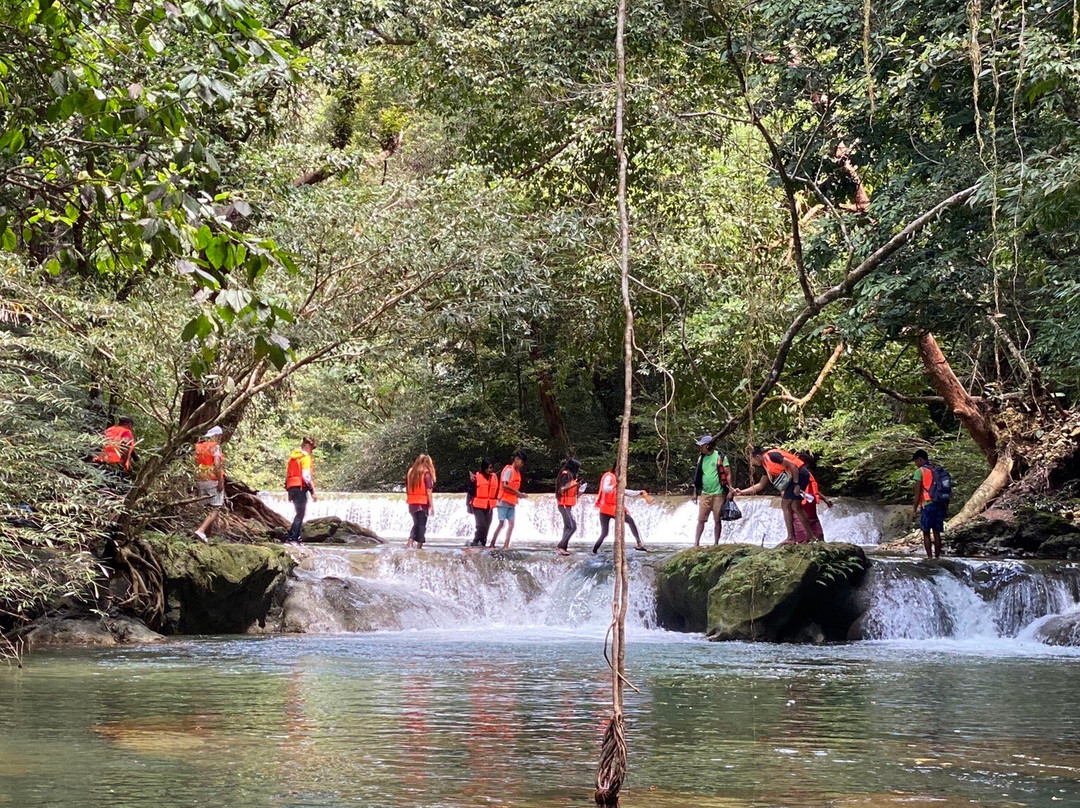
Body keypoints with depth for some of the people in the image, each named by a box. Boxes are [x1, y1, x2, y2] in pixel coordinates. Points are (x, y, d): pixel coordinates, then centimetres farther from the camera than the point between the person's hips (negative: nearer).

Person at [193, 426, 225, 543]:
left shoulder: (199, 447, 10)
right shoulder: (215, 447, -10)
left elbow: (196, 465, 11)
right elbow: (217, 464, -21)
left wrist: (198, 482, 16)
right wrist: (220, 482, -17)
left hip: (201, 481, 7)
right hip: (213, 481, -7)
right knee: (215, 510, -3)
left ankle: (206, 536, 12)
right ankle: (201, 531, -21)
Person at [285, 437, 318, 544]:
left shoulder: (292, 457, 19)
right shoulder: (305, 457, -7)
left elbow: (287, 475, 21)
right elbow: (306, 476, -16)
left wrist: (289, 492, 25)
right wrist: (312, 491, -14)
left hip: (291, 487, 9)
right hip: (300, 487, -9)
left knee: (300, 514, 14)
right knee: (300, 514, -8)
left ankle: (299, 538, 11)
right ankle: (292, 538, -16)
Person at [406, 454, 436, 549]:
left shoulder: (410, 472, 7)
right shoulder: (426, 473, -8)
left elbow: (407, 488, 9)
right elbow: (428, 490, -10)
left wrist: (408, 499, 16)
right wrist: (431, 505, -7)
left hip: (412, 502, 5)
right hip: (423, 502, -5)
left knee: (416, 523, 17)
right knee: (422, 525, 4)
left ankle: (410, 543, 7)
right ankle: (419, 546, 3)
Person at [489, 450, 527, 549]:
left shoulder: (517, 472, 15)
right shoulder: (509, 470, -11)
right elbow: (504, 485, -19)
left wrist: (520, 494, 3)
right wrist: (517, 492, -15)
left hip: (511, 502, 8)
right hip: (504, 501, -8)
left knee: (511, 524, 0)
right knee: (501, 523, -5)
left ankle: (506, 545, 0)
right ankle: (492, 544, 3)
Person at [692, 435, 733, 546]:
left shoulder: (720, 457, -6)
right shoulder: (701, 458, 10)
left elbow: (728, 475, -6)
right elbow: (698, 476, 15)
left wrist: (730, 490, -13)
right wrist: (695, 492, 14)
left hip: (718, 494, -4)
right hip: (705, 494, 4)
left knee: (717, 520, 2)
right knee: (701, 520, 1)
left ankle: (716, 543, 10)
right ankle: (696, 543, 2)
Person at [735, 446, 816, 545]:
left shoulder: (771, 456, -13)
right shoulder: (766, 466, 17)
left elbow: (793, 466, -18)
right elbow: (760, 485, 24)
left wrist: (796, 485, -17)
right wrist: (742, 492, 19)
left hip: (799, 474, -10)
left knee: (785, 505, -5)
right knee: (795, 507, 17)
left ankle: (791, 538, -4)